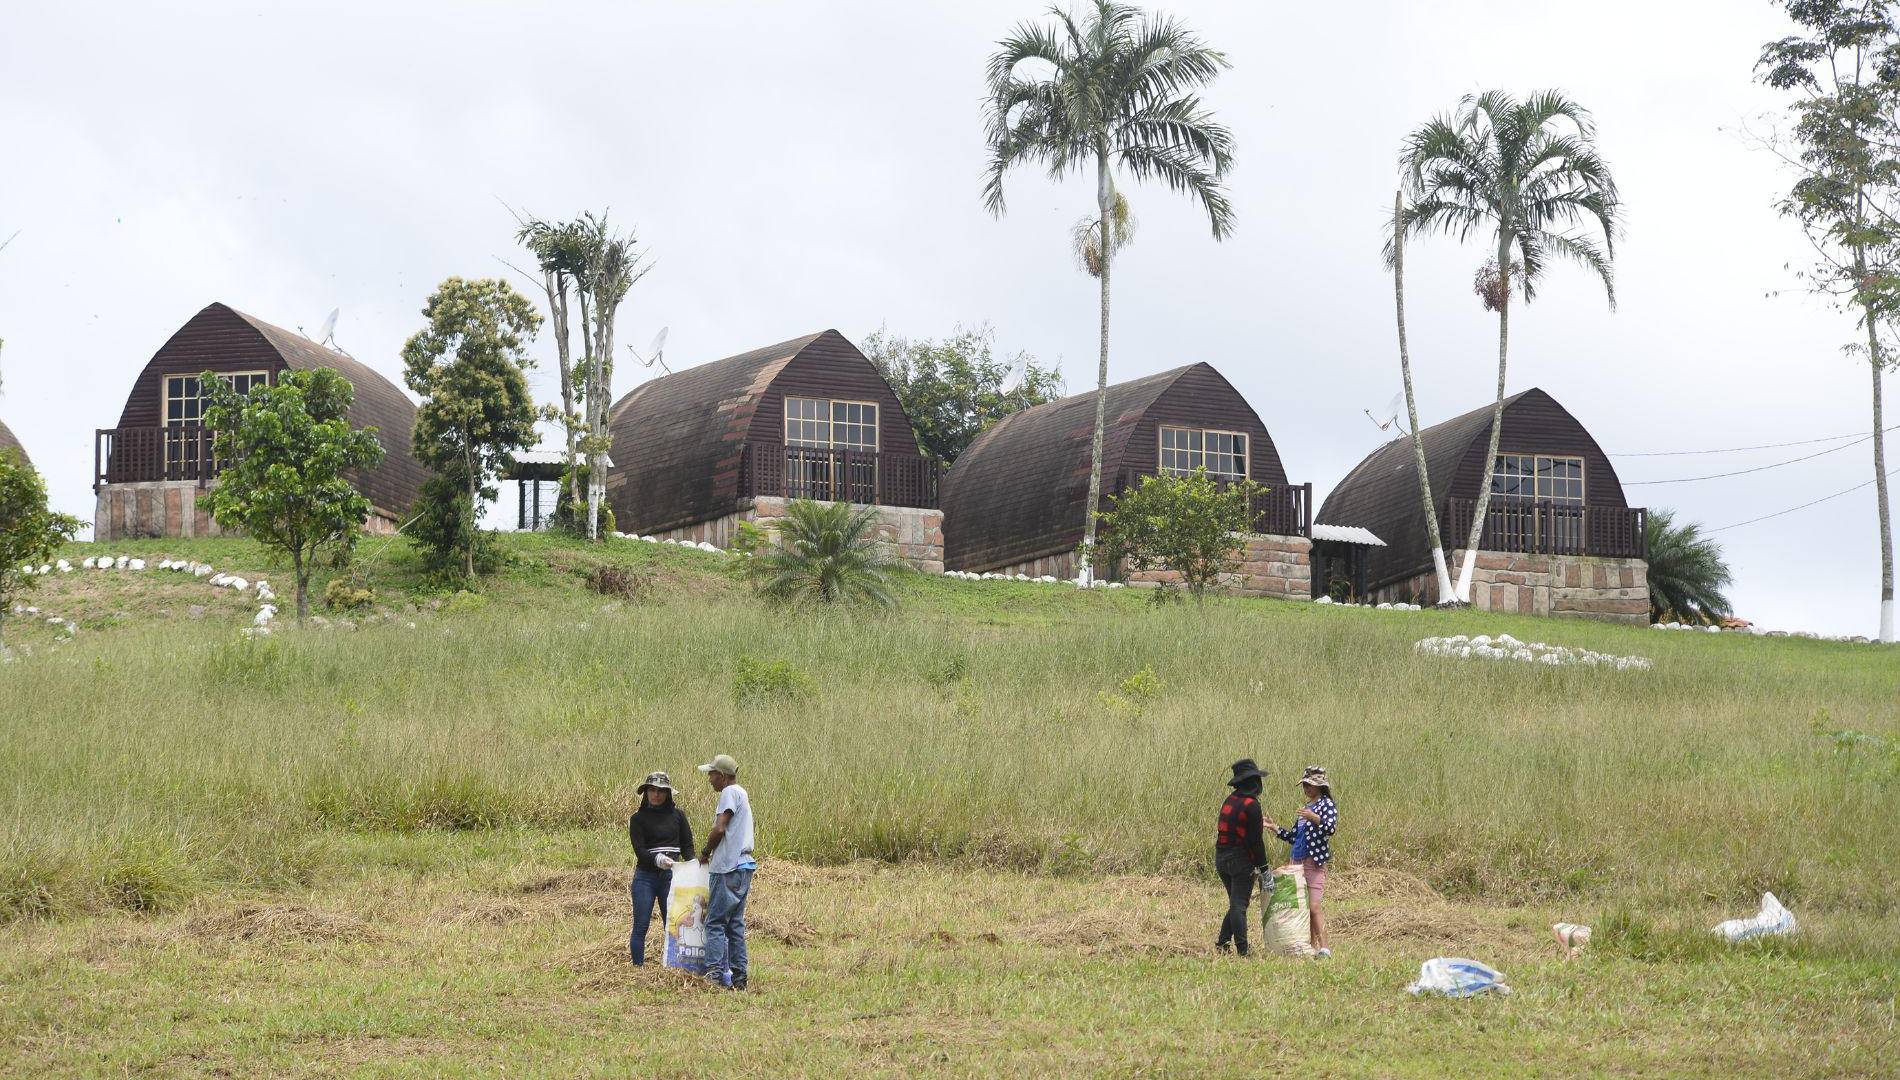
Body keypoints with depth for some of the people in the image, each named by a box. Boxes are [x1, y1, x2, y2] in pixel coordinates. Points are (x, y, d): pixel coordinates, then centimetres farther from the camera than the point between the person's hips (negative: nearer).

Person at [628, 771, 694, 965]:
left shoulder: (677, 815, 8)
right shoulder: (638, 818, 2)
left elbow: (688, 846, 10)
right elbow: (639, 851, -8)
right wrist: (657, 859, -27)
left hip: (671, 876, 1)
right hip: (645, 877, -1)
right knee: (640, 927, -1)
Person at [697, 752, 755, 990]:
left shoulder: (730, 793, -9)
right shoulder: (742, 794, 22)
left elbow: (720, 829, -17)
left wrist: (705, 853, -3)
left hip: (729, 869, -10)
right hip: (742, 866, 10)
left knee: (716, 922, -9)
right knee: (735, 923, 11)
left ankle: (716, 971, -15)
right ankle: (738, 976, 12)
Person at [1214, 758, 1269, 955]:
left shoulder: (1229, 801, 11)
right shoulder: (1251, 805, -14)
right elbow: (1256, 840, -15)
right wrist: (1263, 867, -9)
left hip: (1221, 858, 7)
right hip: (1241, 861, -7)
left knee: (1237, 903, 16)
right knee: (1239, 904, -7)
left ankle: (1222, 944, 12)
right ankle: (1242, 950, -7)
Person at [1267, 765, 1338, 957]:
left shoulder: (1326, 804, -3)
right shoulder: (1307, 806, 21)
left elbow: (1330, 828, -21)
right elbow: (1294, 836, 26)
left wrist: (1315, 818, -37)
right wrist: (1275, 828, 17)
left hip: (1315, 862, -8)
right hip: (1299, 861, 8)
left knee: (1314, 906, -17)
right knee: (1302, 906, 5)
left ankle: (1324, 947, -19)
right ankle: (1313, 946, 9)